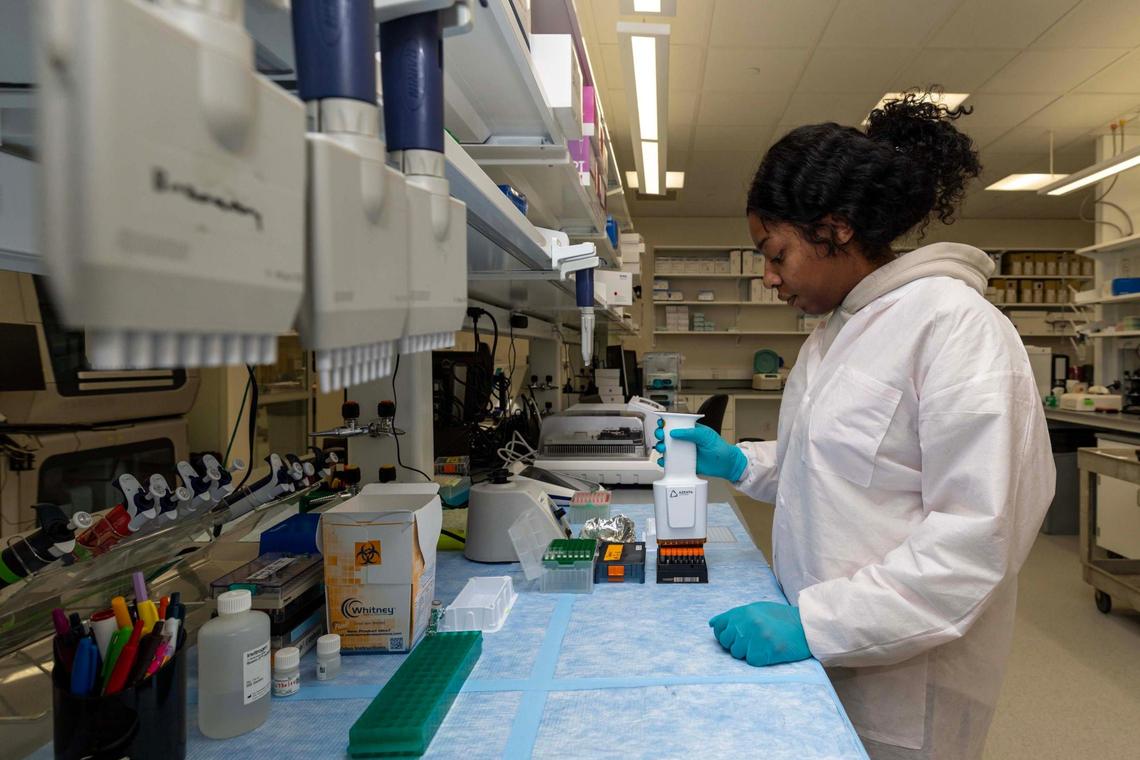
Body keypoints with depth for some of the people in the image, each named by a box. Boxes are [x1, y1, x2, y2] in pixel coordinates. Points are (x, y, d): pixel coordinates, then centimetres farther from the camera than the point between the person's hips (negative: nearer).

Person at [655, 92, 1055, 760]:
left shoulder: (954, 324, -19)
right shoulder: (836, 331, 9)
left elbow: (979, 532, -24)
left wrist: (815, 623, -26)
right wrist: (738, 463, 2)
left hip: (900, 684, -7)